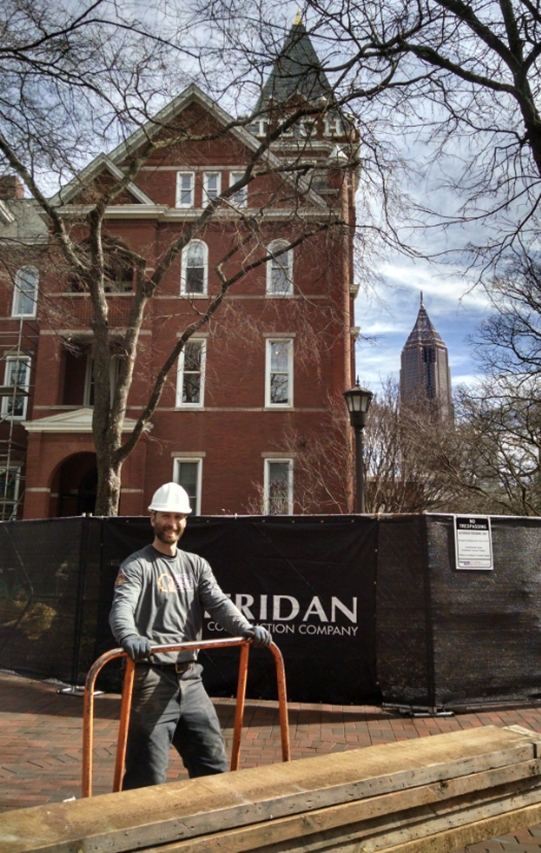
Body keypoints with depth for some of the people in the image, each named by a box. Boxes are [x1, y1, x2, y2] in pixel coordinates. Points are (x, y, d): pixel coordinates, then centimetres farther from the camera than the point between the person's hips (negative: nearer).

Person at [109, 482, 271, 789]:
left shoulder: (197, 565, 12)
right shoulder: (137, 565, -4)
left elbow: (218, 603, -1)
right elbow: (123, 607, -20)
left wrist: (247, 629, -21)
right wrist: (129, 637, -43)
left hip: (190, 677, 5)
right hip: (152, 678, -5)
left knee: (214, 763, 13)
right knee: (148, 772, 1)